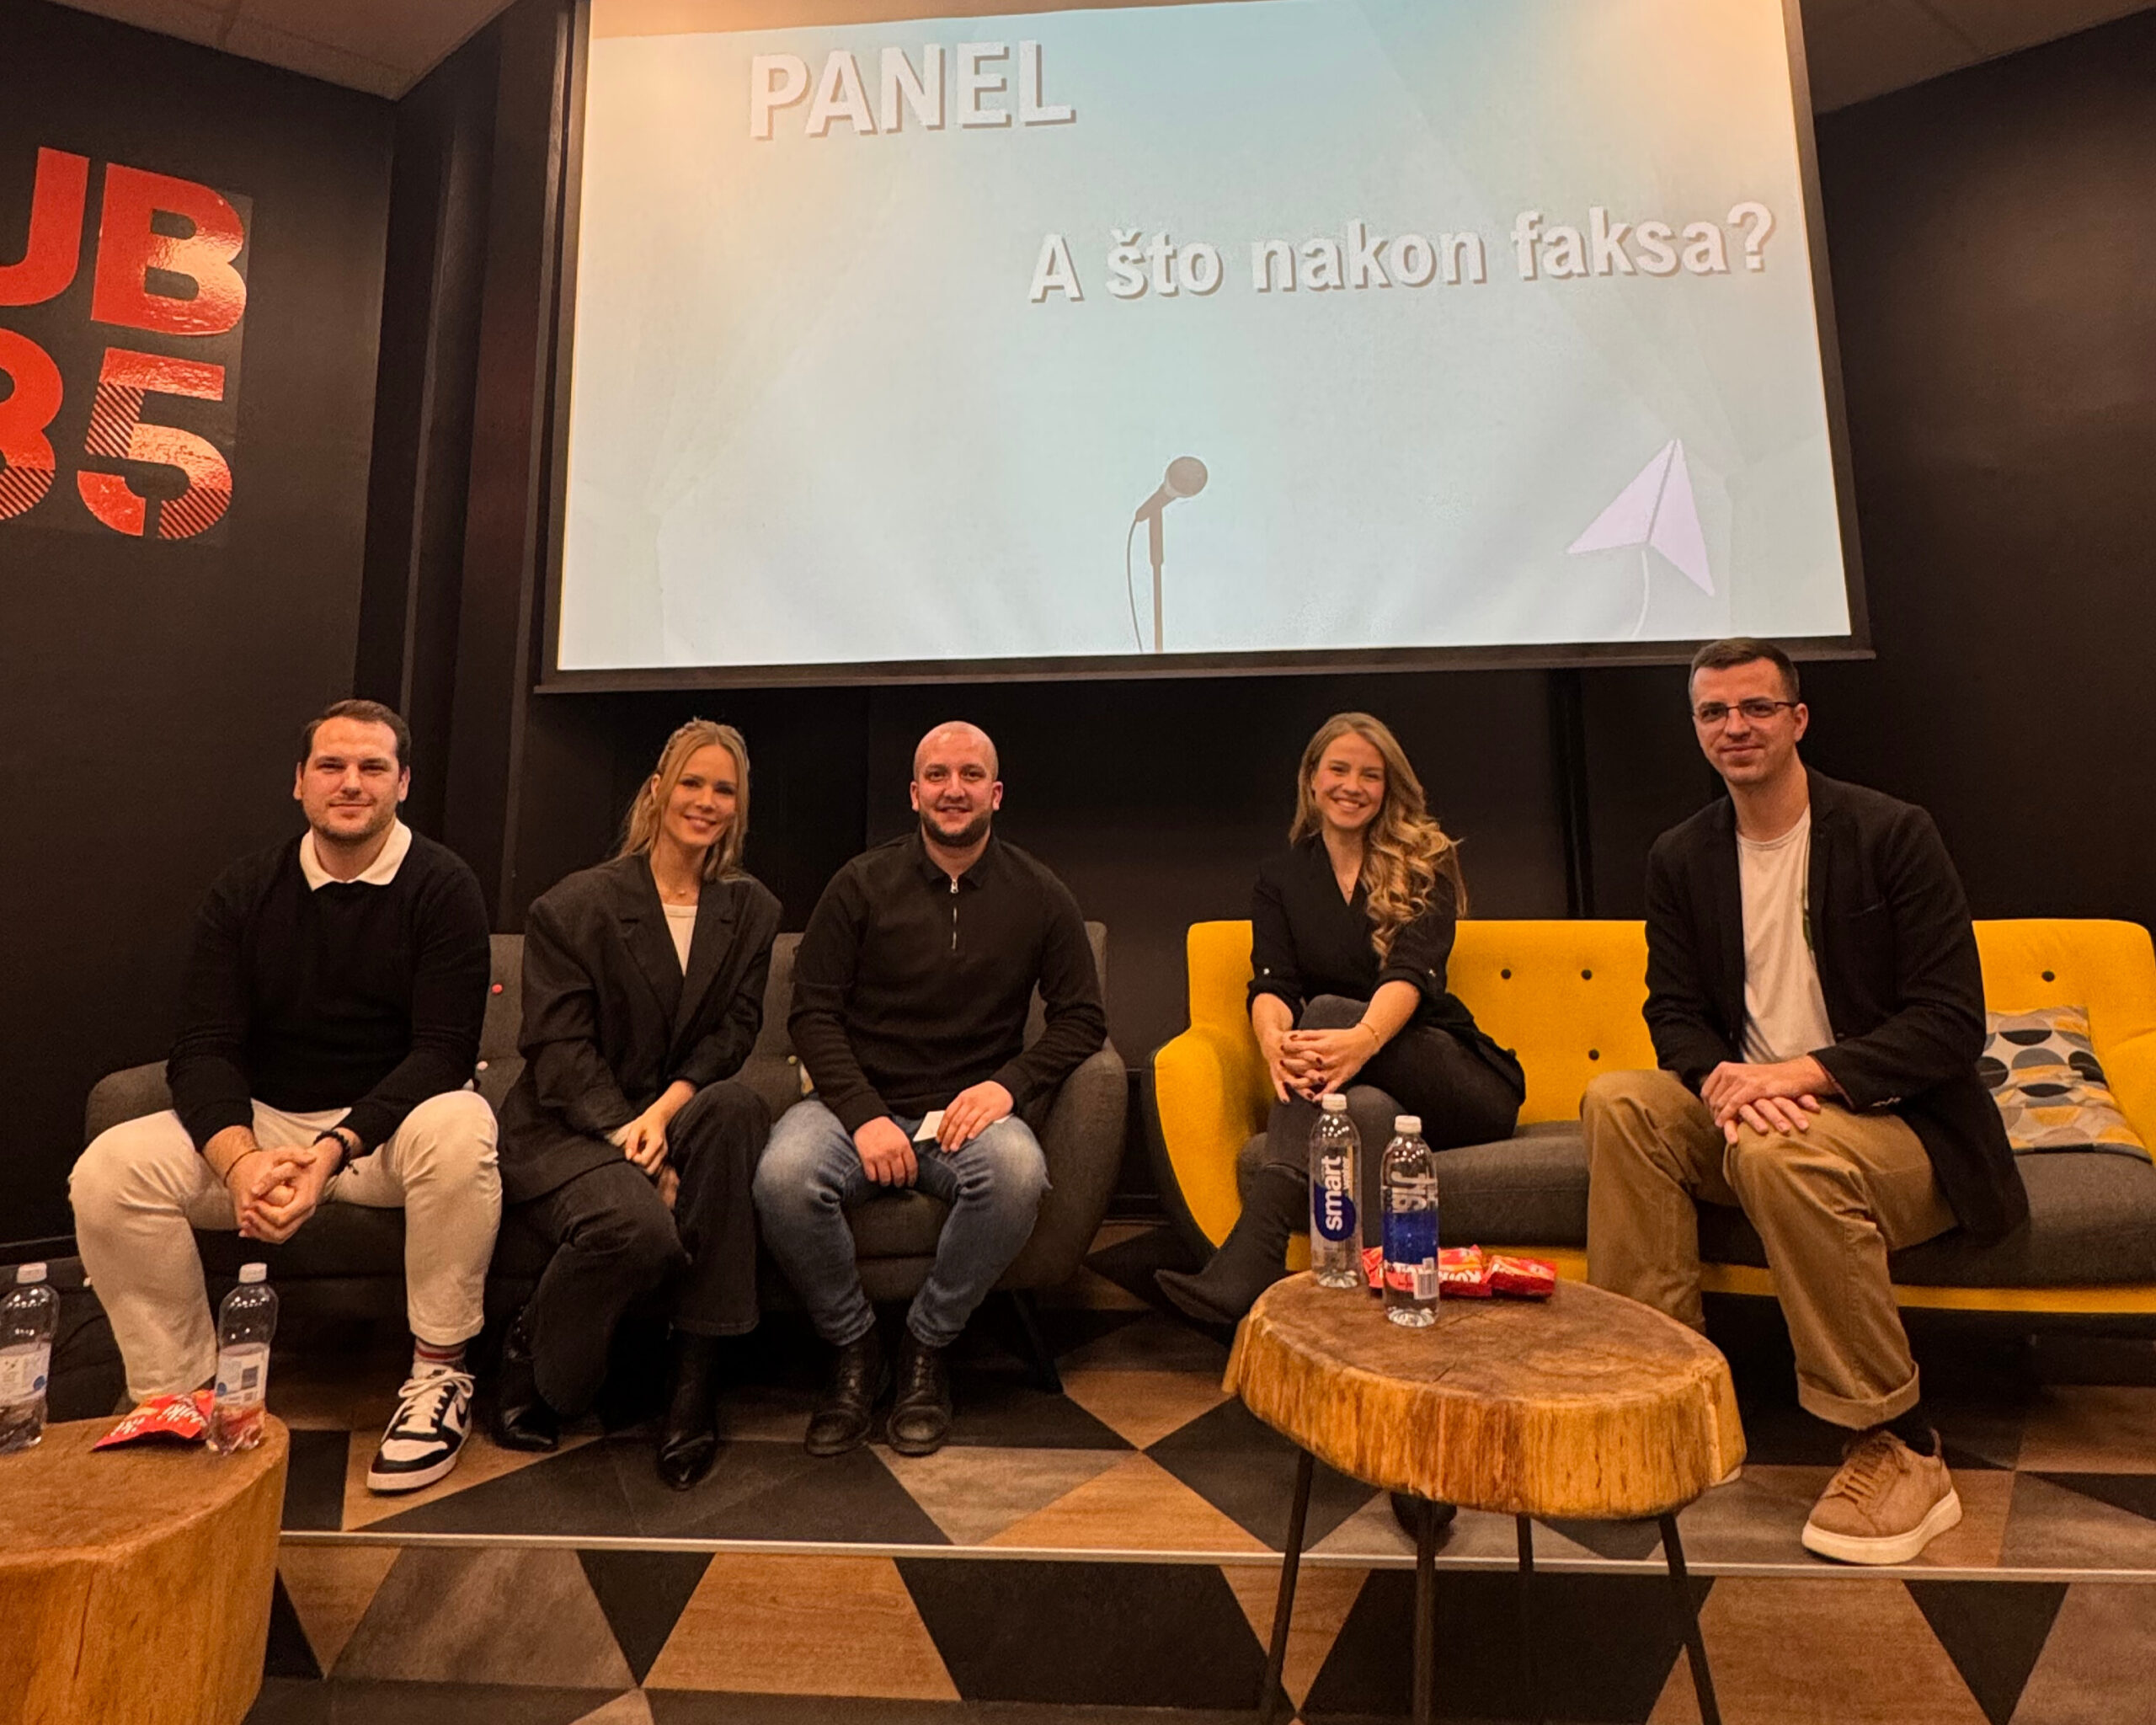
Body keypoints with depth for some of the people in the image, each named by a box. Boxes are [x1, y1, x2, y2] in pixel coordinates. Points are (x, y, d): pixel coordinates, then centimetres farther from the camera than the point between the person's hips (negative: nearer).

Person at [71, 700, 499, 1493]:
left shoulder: (442, 886, -9)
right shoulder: (244, 891, 2)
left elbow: (444, 1051, -15)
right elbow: (202, 1050, -4)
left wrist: (334, 1150, -28)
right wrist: (243, 1162, -24)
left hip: (391, 1123, -3)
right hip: (260, 1122, 4)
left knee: (459, 1130, -35)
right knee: (109, 1169, -20)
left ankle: (439, 1374, -16)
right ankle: (178, 1396, -3)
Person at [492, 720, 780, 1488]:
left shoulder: (751, 911, 10)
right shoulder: (573, 907, -1)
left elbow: (733, 1034, 1)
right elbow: (557, 1049, -8)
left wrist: (665, 1110, -18)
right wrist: (626, 1137, -22)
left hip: (680, 1116, 3)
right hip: (567, 1128, -3)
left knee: (736, 1106, -33)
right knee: (637, 1224, -35)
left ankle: (694, 1381, -24)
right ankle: (527, 1366, 1)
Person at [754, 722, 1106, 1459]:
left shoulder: (1039, 895, 5)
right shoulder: (863, 883, 2)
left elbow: (1082, 1018, 6)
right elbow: (812, 1012, 0)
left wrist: (1008, 1084, -12)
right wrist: (865, 1115, -14)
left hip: (968, 1110, 0)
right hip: (859, 1101, 0)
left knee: (1018, 1171, -34)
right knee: (783, 1176, -31)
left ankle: (927, 1347, -6)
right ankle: (854, 1348, -2)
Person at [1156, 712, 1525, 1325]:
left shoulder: (1426, 864, 5)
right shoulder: (1281, 876, 12)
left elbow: (1412, 973, -14)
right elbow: (1270, 985, -4)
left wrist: (1363, 1038, -38)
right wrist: (1274, 1042, -31)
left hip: (1451, 1080, -2)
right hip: (1376, 1093, 2)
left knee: (1327, 1013, -31)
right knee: (1368, 1109, -36)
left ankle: (1250, 1254, -45)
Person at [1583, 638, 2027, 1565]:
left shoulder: (1892, 833, -7)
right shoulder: (1681, 857, 6)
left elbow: (1954, 1021, -13)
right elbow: (1674, 1011, 4)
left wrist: (1803, 1074, -26)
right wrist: (1723, 1080, -19)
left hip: (1893, 1130, -4)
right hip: (1747, 1113, 5)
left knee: (1780, 1150, -36)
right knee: (1617, 1102, -22)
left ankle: (1902, 1451, -17)